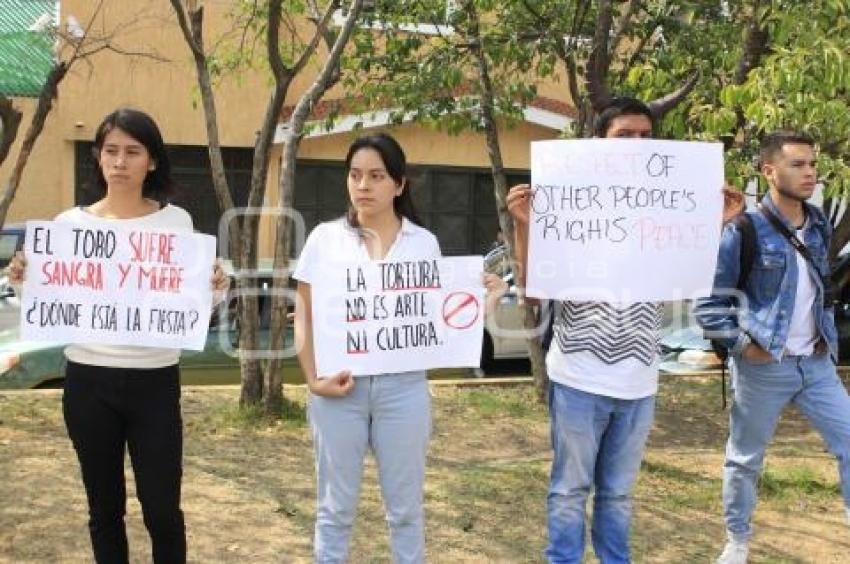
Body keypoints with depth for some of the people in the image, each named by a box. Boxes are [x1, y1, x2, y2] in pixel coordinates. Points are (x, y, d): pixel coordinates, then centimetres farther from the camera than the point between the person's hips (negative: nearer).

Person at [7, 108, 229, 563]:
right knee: (104, 508, 13)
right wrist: (26, 282, -10)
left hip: (155, 381, -1)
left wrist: (212, 290, -15)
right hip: (88, 381, 2)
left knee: (162, 509, 2)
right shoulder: (71, 223, 2)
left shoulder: (175, 221, 0)